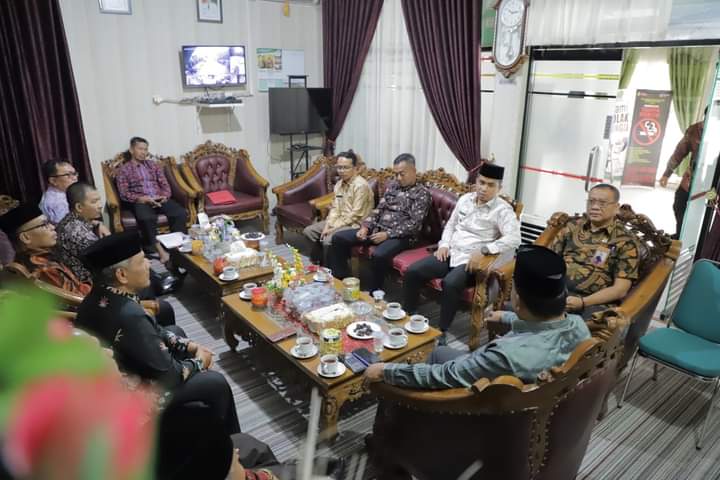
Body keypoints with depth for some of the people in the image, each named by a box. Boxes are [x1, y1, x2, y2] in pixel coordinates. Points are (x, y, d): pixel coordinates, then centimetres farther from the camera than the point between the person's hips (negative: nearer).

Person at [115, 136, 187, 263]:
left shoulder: (153, 165, 20)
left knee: (181, 213, -27)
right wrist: (144, 199, -17)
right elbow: (124, 194, -2)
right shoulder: (123, 169, 8)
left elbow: (165, 185, 16)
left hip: (160, 199, 4)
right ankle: (161, 251, -37)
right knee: (147, 218, -39)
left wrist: (165, 196, -8)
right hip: (140, 202, -3)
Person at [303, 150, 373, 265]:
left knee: (328, 240, -29)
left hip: (355, 224, -9)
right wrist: (328, 225, -8)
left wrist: (334, 228, -19)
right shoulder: (339, 184, 9)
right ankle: (319, 263, 11)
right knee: (309, 231, 1)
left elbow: (355, 215, -21)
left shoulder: (361, 185, -18)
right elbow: (335, 209, 9)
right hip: (339, 221, 9)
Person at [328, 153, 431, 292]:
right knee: (338, 238, -4)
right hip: (378, 229, 7)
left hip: (400, 236, -7)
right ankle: (341, 281, 3)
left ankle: (373, 292, -16)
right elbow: (379, 209, 14)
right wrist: (365, 226, -3)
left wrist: (388, 234, -19)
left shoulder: (422, 193, -5)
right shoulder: (392, 186, 14)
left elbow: (414, 224, -14)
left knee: (379, 255, -38)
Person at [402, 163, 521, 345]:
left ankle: (442, 331, -17)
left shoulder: (502, 210, -8)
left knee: (450, 283, -35)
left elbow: (513, 239, -20)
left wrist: (483, 250, -27)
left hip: (471, 260, -6)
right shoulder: (465, 199, 11)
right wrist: (444, 244, 3)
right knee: (412, 272, -11)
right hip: (450, 253, 6)